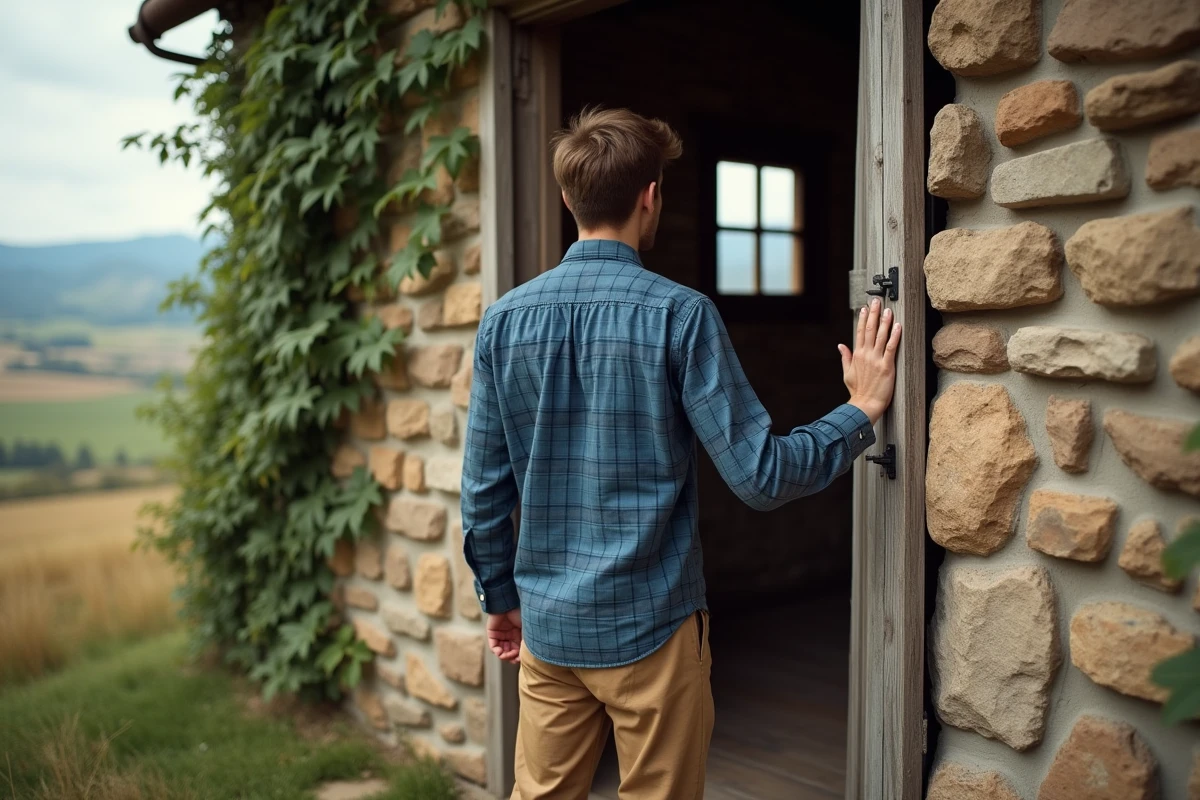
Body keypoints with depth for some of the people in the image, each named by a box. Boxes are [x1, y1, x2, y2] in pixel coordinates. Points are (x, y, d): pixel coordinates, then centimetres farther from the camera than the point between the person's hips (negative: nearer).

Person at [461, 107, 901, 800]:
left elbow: (483, 491, 2)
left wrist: (501, 596, 16)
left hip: (547, 629, 4)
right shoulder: (678, 314, -14)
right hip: (651, 626, -4)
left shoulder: (505, 319, -2)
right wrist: (863, 411, -2)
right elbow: (761, 477, -15)